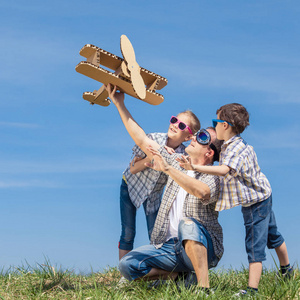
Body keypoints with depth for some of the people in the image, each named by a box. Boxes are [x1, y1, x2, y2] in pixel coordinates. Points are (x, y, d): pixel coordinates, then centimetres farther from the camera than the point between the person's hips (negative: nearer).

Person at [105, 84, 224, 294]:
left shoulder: (212, 177, -9)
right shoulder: (177, 162, 11)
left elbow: (202, 192, -34)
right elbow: (143, 140, 13)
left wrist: (167, 169, -38)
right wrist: (120, 105, 11)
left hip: (204, 249, -6)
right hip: (169, 246, 6)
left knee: (188, 224, -39)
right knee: (127, 265, -17)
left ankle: (204, 286, -34)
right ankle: (178, 275, 2)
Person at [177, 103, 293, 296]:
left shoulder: (236, 148, -26)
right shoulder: (230, 145, 6)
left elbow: (224, 170, -44)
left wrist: (196, 168, -53)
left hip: (256, 202, -11)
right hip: (262, 196, 11)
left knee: (255, 245, -11)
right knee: (272, 235, 26)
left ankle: (252, 289, -12)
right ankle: (286, 270, 45)